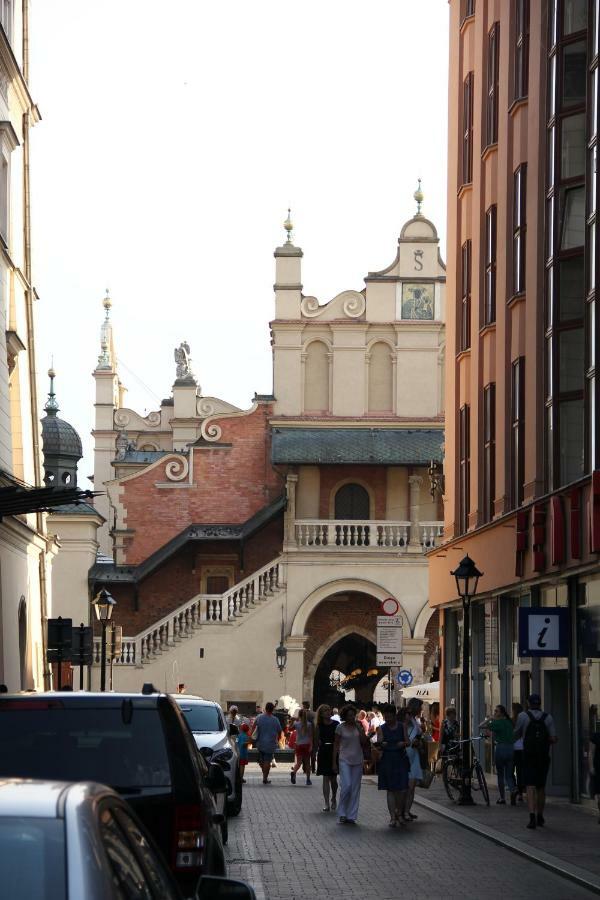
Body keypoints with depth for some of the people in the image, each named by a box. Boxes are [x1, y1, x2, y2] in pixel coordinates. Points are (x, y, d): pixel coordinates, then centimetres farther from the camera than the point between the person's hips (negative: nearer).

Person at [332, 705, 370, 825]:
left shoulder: (359, 726, 7)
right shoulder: (340, 727, -1)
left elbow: (364, 742, 0)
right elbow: (336, 745, 3)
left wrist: (359, 728, -9)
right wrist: (334, 762, 0)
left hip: (357, 761, 3)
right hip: (344, 760, -3)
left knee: (355, 789, 3)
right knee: (346, 786, -15)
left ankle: (351, 816, 8)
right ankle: (342, 813, -1)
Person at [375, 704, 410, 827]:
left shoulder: (402, 726, 7)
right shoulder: (381, 728, 4)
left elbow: (408, 742, 7)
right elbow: (379, 746, -1)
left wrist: (403, 744, -16)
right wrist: (381, 745, -24)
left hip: (401, 761, 0)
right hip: (387, 761, 0)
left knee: (402, 789, -3)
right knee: (391, 790, 0)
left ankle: (399, 813, 19)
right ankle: (393, 817, 2)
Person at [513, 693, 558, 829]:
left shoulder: (523, 716, -5)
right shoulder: (548, 717, 0)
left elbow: (516, 735, 3)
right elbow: (554, 739, -5)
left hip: (529, 756, -2)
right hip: (544, 756, 2)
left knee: (530, 787, -8)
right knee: (541, 787, 16)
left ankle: (532, 816, -24)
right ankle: (540, 816, 26)